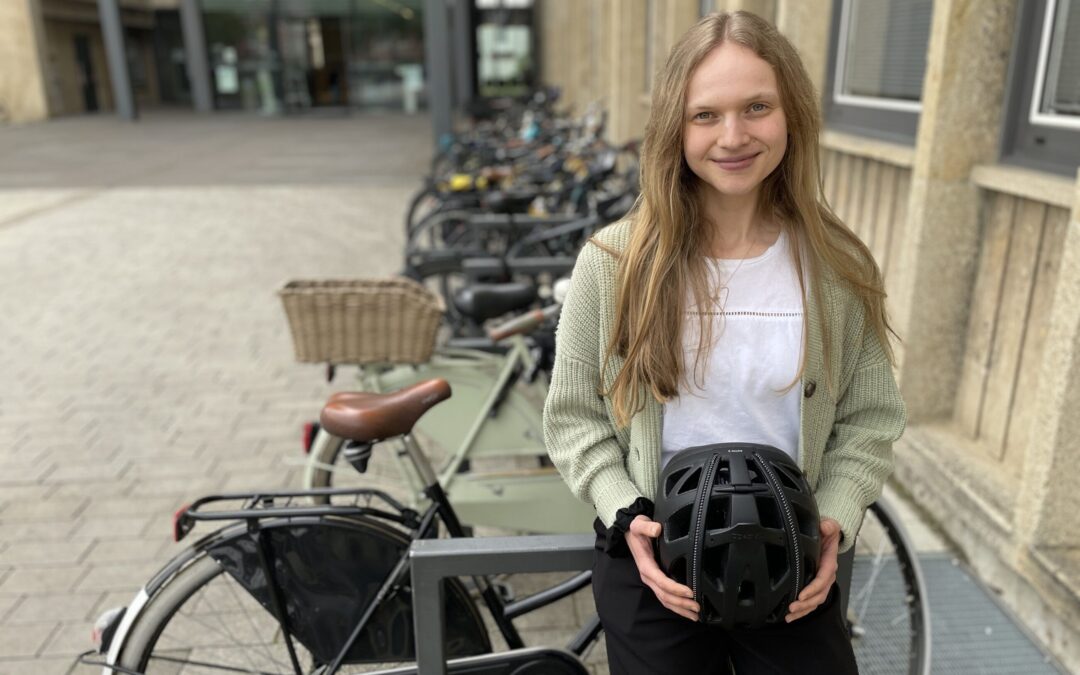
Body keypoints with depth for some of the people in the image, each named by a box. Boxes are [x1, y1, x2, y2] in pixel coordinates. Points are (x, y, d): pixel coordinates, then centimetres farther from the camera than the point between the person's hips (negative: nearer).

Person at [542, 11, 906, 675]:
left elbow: (869, 420, 1)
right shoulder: (614, 263, -12)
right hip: (651, 562, 0)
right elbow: (574, 415, -5)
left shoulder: (840, 270, -8)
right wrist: (627, 516, -16)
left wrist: (835, 520, -12)